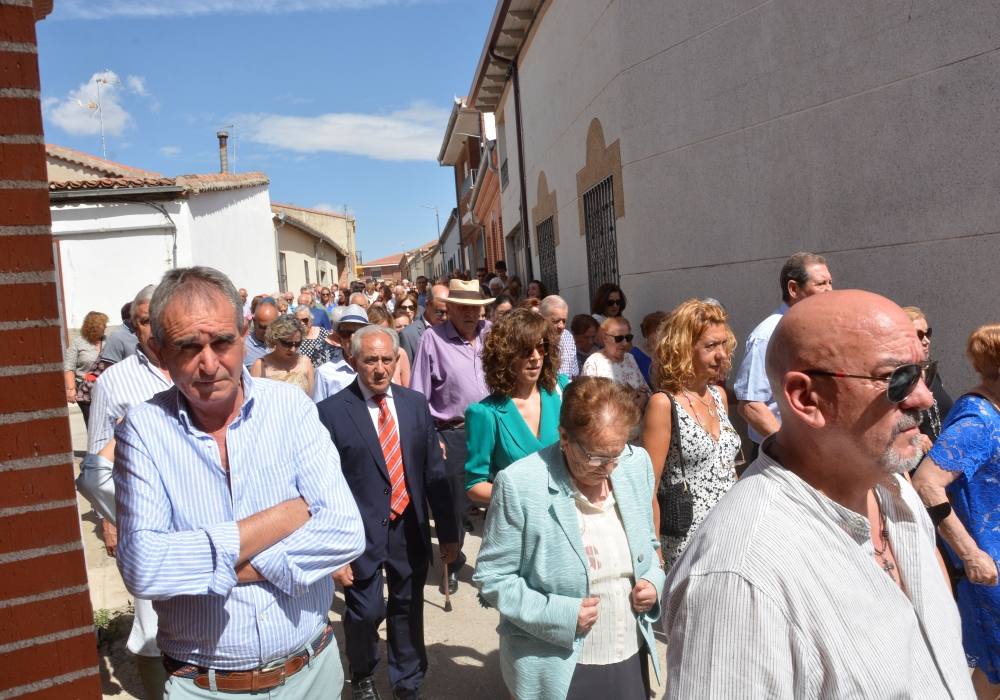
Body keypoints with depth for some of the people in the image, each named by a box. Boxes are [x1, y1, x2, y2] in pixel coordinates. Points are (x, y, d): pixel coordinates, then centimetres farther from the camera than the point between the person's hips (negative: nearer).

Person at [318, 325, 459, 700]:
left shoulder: (415, 403, 1)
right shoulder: (331, 411, -11)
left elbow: (434, 471, 4)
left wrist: (448, 531, 5)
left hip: (411, 530, 4)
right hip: (361, 534, -3)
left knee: (408, 611, 16)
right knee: (366, 612, 6)